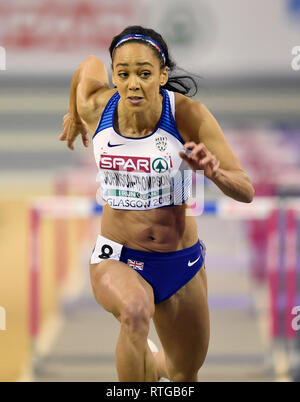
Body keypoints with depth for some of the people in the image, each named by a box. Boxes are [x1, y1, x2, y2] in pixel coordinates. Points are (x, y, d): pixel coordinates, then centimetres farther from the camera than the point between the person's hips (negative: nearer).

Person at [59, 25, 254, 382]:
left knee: (185, 376, 20)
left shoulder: (188, 115, -18)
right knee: (135, 310, -39)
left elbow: (246, 191, -15)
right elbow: (89, 64, 12)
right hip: (116, 259, -1)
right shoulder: (96, 106, -13)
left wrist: (213, 172, -36)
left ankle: (155, 365, 58)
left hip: (181, 263, 1)